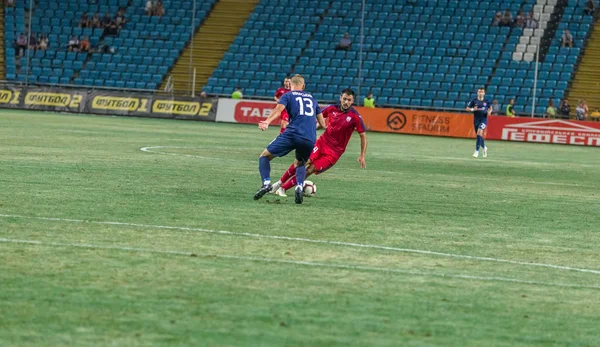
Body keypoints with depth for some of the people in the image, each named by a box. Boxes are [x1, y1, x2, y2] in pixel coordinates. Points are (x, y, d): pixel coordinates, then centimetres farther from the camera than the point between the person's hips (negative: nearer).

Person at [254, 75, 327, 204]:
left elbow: (278, 109, -10)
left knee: (265, 156, 11)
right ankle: (300, 186, 0)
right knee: (300, 164, 30)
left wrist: (267, 122, -26)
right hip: (310, 139, 4)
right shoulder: (311, 98, 26)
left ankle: (266, 183, -14)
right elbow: (322, 123, 29)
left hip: (292, 134, -4)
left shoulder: (288, 95, 12)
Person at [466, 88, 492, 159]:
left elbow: (490, 107, 17)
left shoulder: (486, 101, 0)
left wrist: (489, 111, -4)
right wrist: (473, 109, -17)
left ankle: (477, 151, -19)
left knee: (479, 132, -21)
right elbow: (467, 108, 3)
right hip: (476, 120, 3)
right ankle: (484, 148, 39)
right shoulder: (474, 101, -1)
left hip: (483, 119, -3)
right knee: (479, 135, 11)